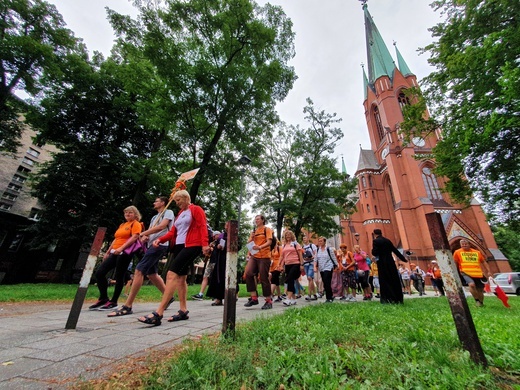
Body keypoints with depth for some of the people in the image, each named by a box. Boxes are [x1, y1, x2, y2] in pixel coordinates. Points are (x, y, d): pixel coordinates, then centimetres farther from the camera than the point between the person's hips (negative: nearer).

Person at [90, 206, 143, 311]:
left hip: (125, 253, -8)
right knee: (99, 273, 3)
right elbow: (116, 239, 24)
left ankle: (113, 302, 11)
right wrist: (107, 252, 19)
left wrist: (121, 248, -24)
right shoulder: (122, 225, 23)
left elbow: (134, 237, -16)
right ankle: (103, 298, 15)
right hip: (115, 253, 8)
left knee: (119, 277, -2)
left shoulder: (136, 224, -2)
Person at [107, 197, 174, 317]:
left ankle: (127, 307, -6)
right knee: (152, 274, 13)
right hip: (152, 246, 10)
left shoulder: (168, 212, -1)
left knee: (139, 271, -13)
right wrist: (144, 237, -4)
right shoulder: (154, 217, 26)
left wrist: (143, 233, -8)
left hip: (159, 245, -10)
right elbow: (150, 231, 20)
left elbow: (162, 226, -15)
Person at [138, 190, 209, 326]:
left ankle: (158, 314, -14)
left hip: (192, 246, -9)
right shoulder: (180, 214, 23)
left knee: (171, 275, -16)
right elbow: (173, 232, 17)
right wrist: (160, 239, 1)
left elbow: (203, 226, -12)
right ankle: (183, 310, 18)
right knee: (180, 277, 9)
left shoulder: (196, 209, -1)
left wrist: (205, 244, -23)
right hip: (179, 246, 9)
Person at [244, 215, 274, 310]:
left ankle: (268, 301, 13)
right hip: (254, 256, 5)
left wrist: (260, 247, -29)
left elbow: (269, 242, -12)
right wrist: (251, 238, -4)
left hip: (264, 256, -5)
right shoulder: (254, 231, 18)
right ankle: (254, 297, -1)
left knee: (264, 278, -2)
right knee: (248, 274, -13)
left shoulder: (267, 229, 1)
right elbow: (248, 243, 17)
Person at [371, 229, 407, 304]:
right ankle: (397, 298, 20)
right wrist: (403, 259, 24)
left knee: (385, 281, 0)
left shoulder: (375, 241, -9)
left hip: (382, 263, -6)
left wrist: (373, 250, 7)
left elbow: (374, 252, -16)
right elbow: (395, 250, 14)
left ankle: (388, 298, 0)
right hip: (390, 262, 6)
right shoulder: (387, 240, 9)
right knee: (394, 280, 12)